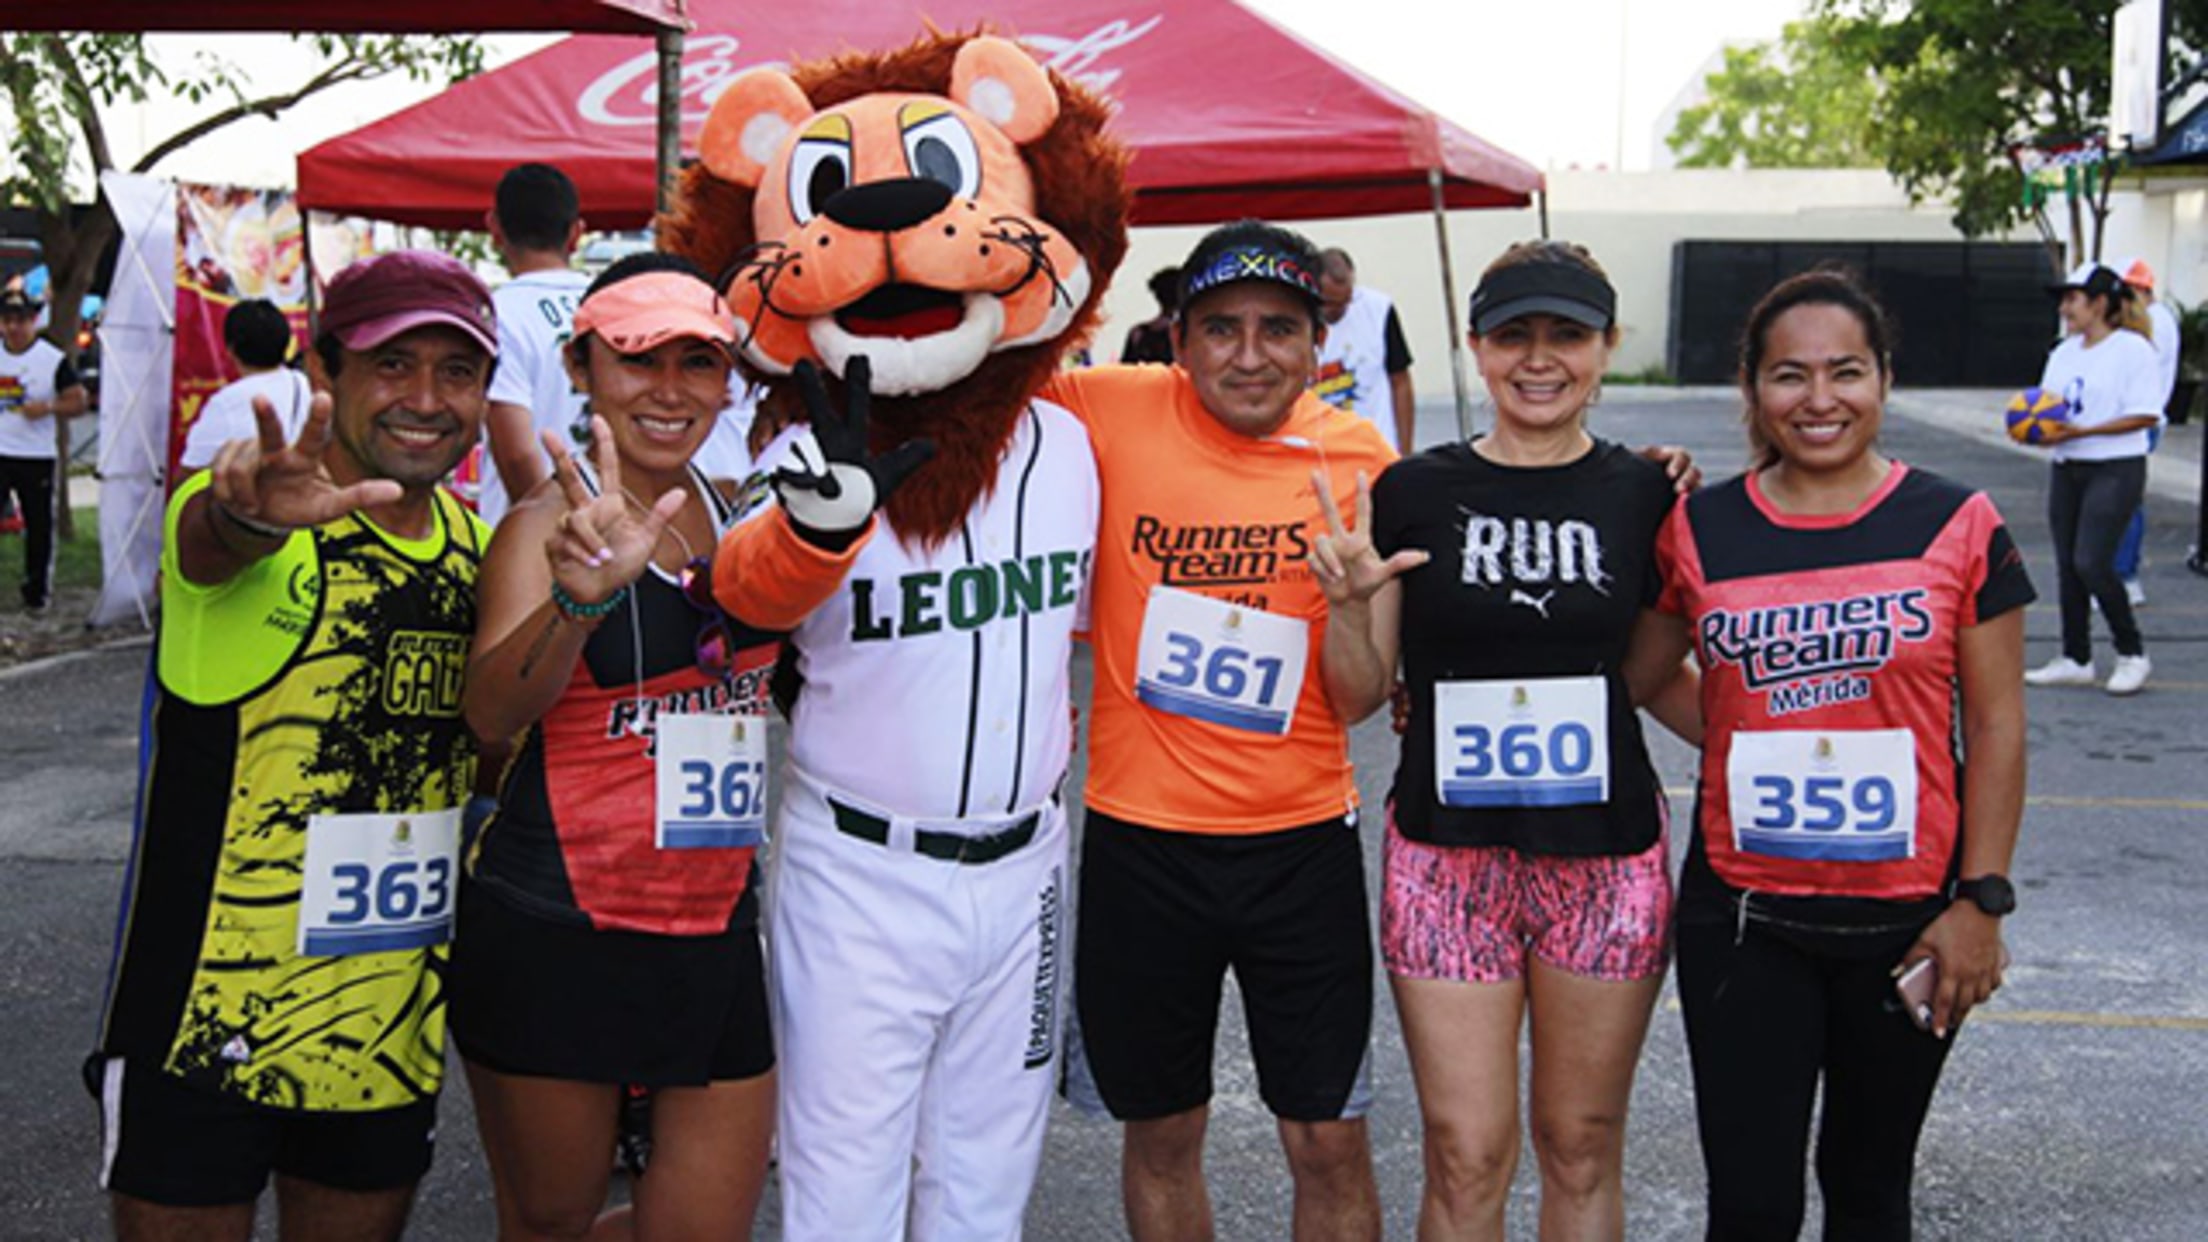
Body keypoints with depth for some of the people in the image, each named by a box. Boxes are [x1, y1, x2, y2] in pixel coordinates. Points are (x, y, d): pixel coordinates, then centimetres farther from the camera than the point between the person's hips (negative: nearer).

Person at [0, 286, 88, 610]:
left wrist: (48, 407, -21)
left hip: (37, 457, -2)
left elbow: (77, 402, -4)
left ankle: (37, 592, 16)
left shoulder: (54, 359, -2)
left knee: (39, 525, 4)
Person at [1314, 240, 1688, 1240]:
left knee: (1582, 1148, 12)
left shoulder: (1645, 495, 2)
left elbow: (1641, 679, 12)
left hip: (1606, 857, 1)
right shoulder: (1414, 492, -1)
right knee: (1467, 1156, 2)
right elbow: (1364, 691, 2)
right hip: (1449, 854, -1)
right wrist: (1350, 601, -15)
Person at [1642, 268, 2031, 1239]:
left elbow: (1996, 724, -2)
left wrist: (1982, 899, -5)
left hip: (1908, 920, 0)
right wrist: (1753, 753, -4)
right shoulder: (1699, 528, 0)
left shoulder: (1956, 526, -3)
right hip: (1742, 920, 0)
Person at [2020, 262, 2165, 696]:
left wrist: (2081, 431, -20)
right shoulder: (2063, 353, 13)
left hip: (2115, 469, -7)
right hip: (2066, 468, 7)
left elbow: (2146, 415, -15)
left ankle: (2132, 654, 3)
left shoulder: (2132, 348, -10)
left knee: (2091, 562, -14)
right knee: (2067, 566, 7)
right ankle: (2075, 659, 17)